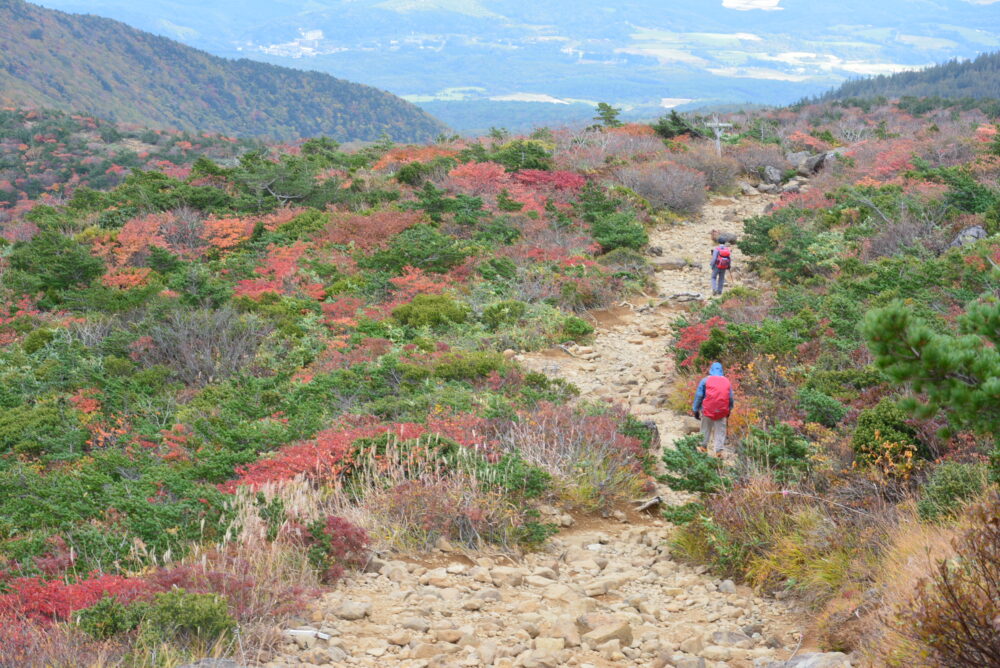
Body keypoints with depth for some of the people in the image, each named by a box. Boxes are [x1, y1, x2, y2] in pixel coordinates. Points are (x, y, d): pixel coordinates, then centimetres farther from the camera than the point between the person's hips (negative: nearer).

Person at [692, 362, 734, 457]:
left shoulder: (705, 380, 0)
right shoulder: (727, 381, 8)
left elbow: (698, 396, -1)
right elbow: (731, 398, 11)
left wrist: (696, 410, 4)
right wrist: (729, 411, 22)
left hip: (708, 410, -1)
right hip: (722, 412, 1)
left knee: (705, 430, 12)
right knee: (720, 430, 6)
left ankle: (703, 446, 19)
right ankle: (719, 449, -1)